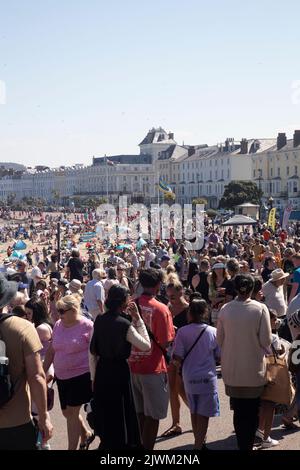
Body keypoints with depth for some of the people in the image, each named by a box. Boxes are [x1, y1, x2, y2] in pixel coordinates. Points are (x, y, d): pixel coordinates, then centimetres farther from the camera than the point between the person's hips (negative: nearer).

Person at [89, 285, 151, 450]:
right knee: (120, 415, 9)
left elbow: (92, 353, 3)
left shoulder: (99, 321, -2)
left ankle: (106, 443, 35)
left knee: (104, 412, 22)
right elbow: (146, 346, -11)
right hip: (119, 370, -6)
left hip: (101, 370, 6)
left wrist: (94, 377, 14)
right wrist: (138, 319, -9)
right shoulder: (125, 324, -19)